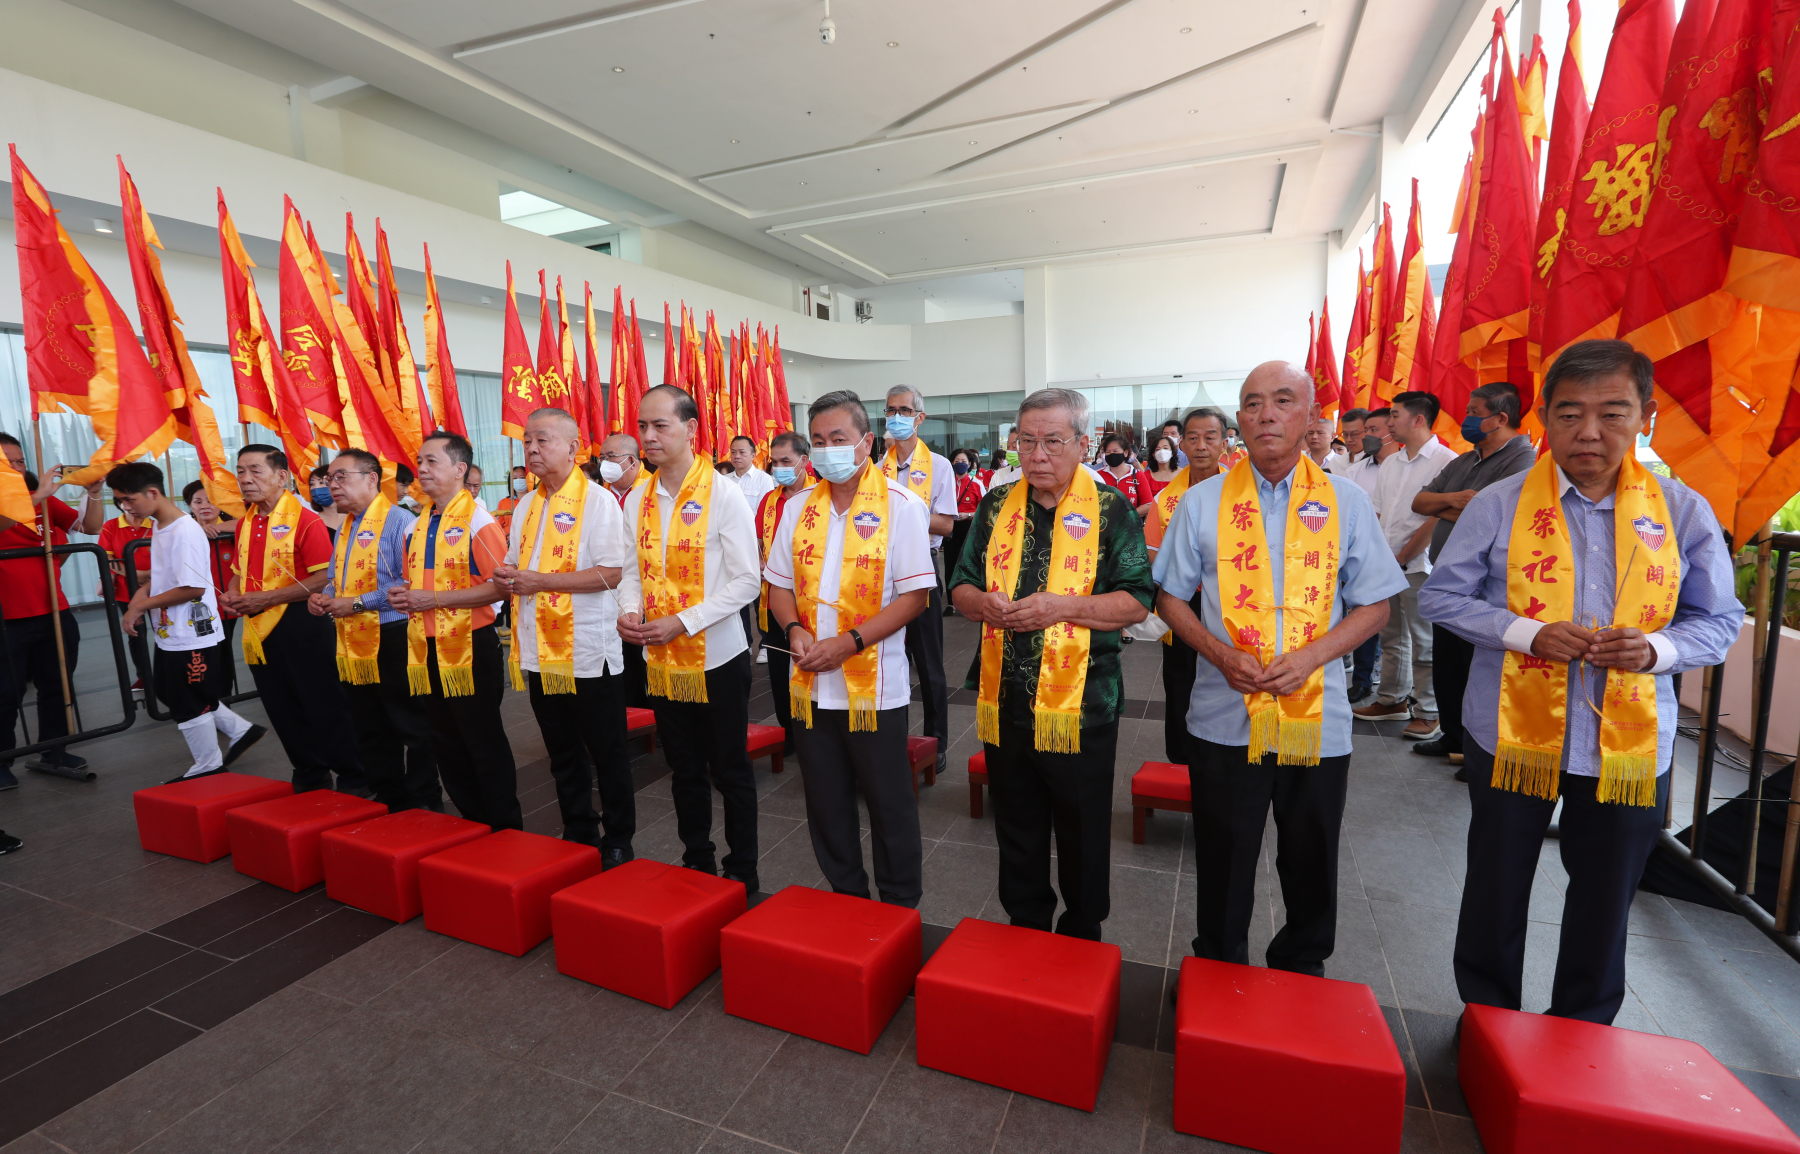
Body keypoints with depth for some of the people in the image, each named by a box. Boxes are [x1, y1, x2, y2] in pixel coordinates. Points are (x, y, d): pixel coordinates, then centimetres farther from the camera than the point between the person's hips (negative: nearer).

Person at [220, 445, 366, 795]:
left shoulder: (305, 521, -13)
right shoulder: (245, 523, 11)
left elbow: (325, 578, -20)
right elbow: (240, 571, 24)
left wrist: (267, 598, -20)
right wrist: (233, 594, 3)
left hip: (301, 626, -8)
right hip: (259, 631, 8)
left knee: (326, 707, -1)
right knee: (284, 711, 15)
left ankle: (354, 780, 10)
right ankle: (310, 778, 29)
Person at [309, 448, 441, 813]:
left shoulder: (399, 521, -13)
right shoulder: (345, 527, 15)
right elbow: (336, 579, 25)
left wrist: (358, 603, -20)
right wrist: (323, 596, 4)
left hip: (391, 642, -9)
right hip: (352, 644, 9)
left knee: (413, 727, 2)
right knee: (370, 731, 16)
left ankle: (424, 803, 13)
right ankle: (388, 800, 29)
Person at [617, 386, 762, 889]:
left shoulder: (722, 494, -12)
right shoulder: (638, 500, 5)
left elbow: (747, 580, -14)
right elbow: (633, 568, 12)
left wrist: (682, 623, -20)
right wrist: (630, 611, -9)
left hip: (716, 657, -5)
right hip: (663, 659, 5)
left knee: (730, 770, 8)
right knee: (685, 768, 18)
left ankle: (742, 872, 26)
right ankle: (696, 861, 36)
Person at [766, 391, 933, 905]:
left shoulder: (901, 505, -8)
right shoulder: (798, 507, 8)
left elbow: (915, 594, -12)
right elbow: (779, 583, 12)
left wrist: (849, 642, -19)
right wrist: (794, 629, -8)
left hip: (874, 684, -5)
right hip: (810, 683, 5)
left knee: (889, 804, 8)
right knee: (825, 802, 16)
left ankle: (901, 908, 29)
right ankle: (846, 897, 37)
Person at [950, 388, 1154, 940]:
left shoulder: (1110, 509, -3)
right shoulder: (996, 506, 8)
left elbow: (1136, 602, -8)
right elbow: (961, 585, 11)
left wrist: (1062, 607, -20)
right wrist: (983, 603, -11)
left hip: (1080, 705, -3)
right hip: (1004, 703, 4)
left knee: (1083, 836, 13)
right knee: (1016, 832, 19)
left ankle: (1082, 940, 36)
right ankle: (1024, 931, 40)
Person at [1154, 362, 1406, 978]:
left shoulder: (1347, 502, 2)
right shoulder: (1202, 502, 0)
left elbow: (1374, 605, 3)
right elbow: (1171, 597, 4)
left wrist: (1310, 656, -14)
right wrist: (1220, 654, -12)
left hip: (1318, 718, 1)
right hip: (1225, 716, -1)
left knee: (1311, 861, 18)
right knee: (1222, 861, 12)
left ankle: (1301, 967, 43)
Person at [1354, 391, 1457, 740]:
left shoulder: (1445, 460, -9)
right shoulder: (1390, 463, 13)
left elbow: (1437, 517, -13)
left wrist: (1402, 557, -10)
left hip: (1418, 564, -7)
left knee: (1423, 641, -1)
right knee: (1390, 636, 14)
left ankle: (1428, 712, 10)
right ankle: (1393, 700, 27)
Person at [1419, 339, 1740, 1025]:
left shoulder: (1684, 512, -1)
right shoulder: (1499, 504, -7)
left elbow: (1719, 621, 5)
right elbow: (1441, 596, -4)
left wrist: (1657, 649, -16)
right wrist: (1528, 634, -19)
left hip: (1631, 744, 2)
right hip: (1511, 735, -1)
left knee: (1604, 902, 18)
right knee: (1496, 890, 15)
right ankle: (1487, 1022, 38)